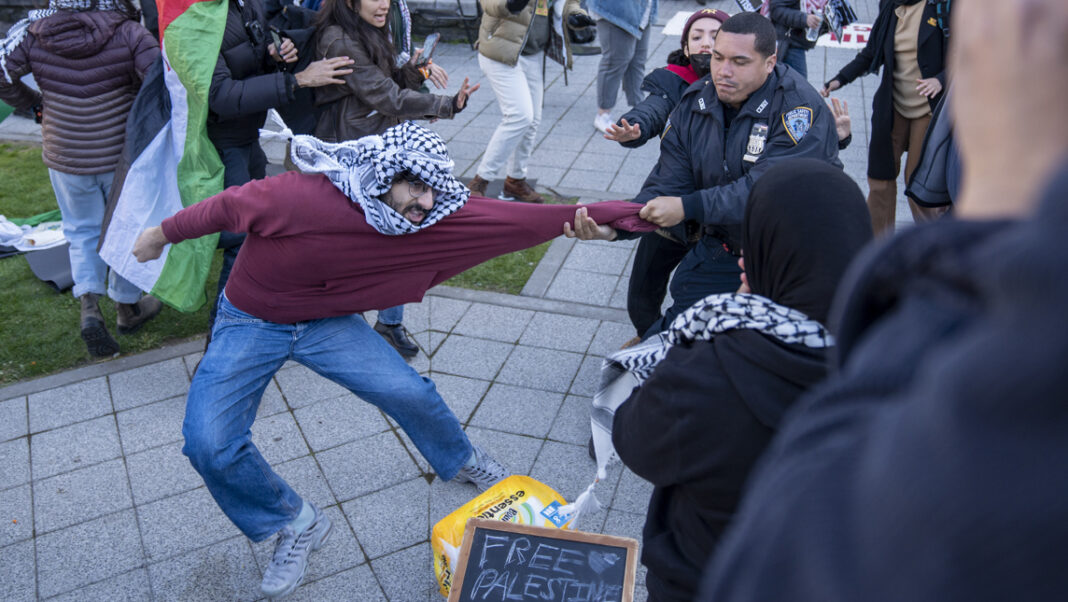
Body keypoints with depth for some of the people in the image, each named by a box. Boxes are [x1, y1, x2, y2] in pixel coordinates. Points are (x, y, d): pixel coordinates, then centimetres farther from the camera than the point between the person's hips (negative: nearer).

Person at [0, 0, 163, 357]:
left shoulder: (34, 34, -10)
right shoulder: (128, 33, -19)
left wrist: (32, 103, 13)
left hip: (65, 157, 2)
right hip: (122, 154, -2)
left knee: (82, 231, 21)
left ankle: (89, 307, 3)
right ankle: (128, 308, 32)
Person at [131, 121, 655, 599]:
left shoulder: (434, 217, -20)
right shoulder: (301, 197, -34)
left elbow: (516, 220, -20)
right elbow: (226, 207, -17)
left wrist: (600, 216, -22)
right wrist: (161, 235, 0)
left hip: (328, 322, 3)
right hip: (250, 321, -2)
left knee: (410, 393, -7)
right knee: (209, 444, -15)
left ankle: (461, 462, 27)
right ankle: (296, 526, 10)